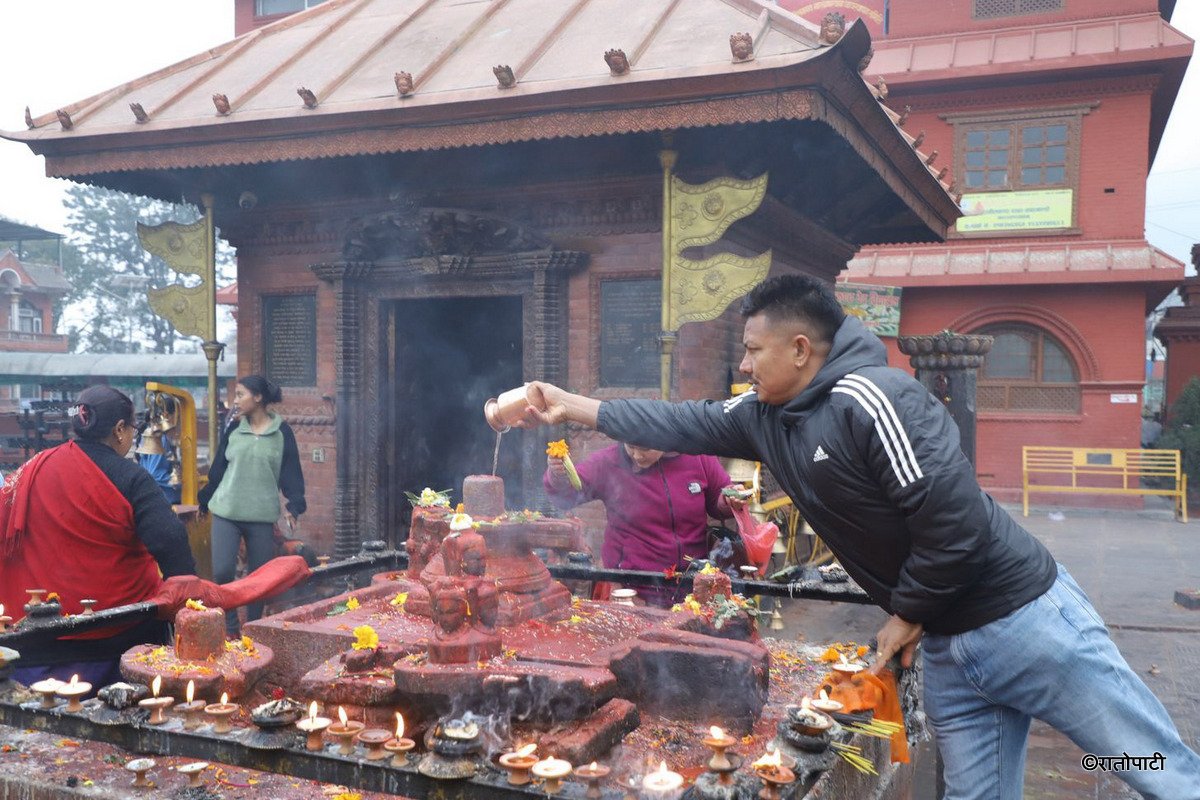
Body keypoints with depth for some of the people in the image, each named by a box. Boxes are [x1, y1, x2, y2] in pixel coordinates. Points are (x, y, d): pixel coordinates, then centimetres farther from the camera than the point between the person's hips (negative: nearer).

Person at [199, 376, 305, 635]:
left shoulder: (282, 432, -1)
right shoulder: (233, 431, 6)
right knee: (222, 572, -8)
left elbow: (291, 472, -1)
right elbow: (217, 470, 12)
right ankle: (230, 628, 8)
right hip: (226, 513, 1)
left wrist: (293, 506, -11)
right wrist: (204, 502, 16)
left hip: (262, 516, -1)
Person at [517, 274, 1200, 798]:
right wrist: (576, 407, 14)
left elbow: (954, 523, -25)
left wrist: (907, 616, -12)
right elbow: (685, 425, 14)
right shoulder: (766, 418, 6)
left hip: (1024, 620, -8)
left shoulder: (872, 398, -22)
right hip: (947, 649, 8)